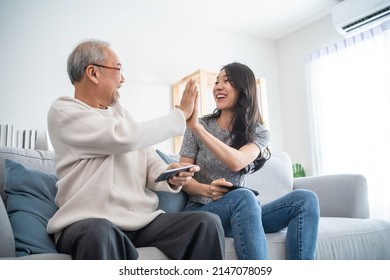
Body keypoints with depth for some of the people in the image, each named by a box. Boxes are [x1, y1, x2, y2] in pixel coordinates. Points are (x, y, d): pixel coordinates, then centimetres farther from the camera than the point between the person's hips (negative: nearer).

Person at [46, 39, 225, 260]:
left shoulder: (119, 111, 16)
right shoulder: (63, 112, -5)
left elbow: (151, 164, 11)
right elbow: (127, 138, -20)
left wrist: (171, 177, -13)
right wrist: (181, 114, -7)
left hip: (142, 220, 6)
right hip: (89, 224, -5)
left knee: (208, 223, -14)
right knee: (99, 234, -40)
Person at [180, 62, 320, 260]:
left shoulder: (259, 133, 1)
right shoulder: (198, 126, -2)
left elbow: (236, 162, -22)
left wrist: (197, 128, -30)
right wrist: (207, 190, -25)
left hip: (241, 211, 3)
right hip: (201, 211, -3)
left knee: (305, 199, -20)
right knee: (244, 196, -37)